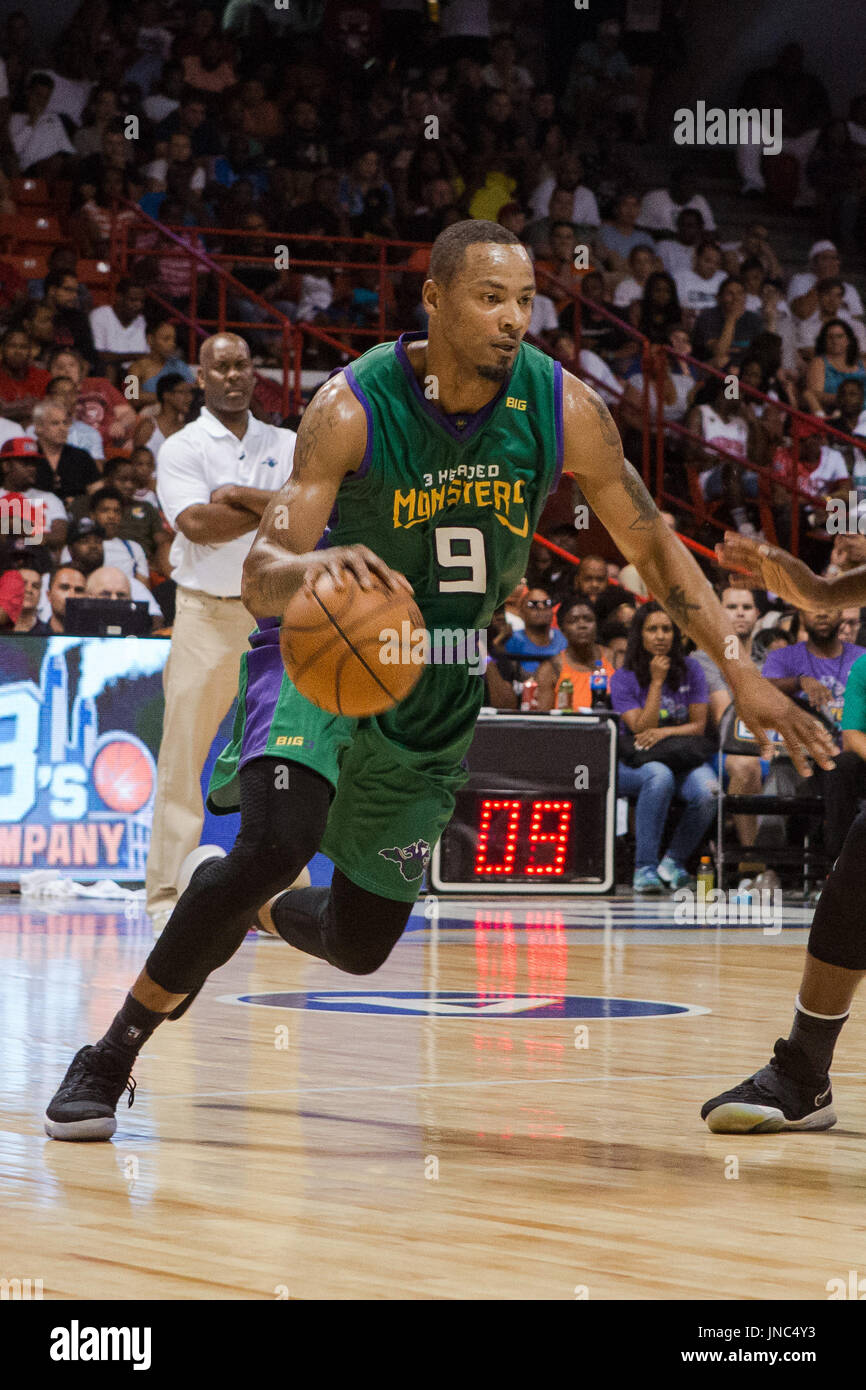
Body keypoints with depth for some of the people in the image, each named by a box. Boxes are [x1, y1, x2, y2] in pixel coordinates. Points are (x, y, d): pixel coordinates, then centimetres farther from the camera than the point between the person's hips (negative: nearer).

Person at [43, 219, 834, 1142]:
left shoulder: (563, 410, -16)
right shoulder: (353, 408, -24)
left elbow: (653, 546, -4)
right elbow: (260, 581, -30)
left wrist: (741, 673, -10)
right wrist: (314, 564, -53)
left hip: (439, 686, 4)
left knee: (362, 943, 8)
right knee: (280, 838, -32)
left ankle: (241, 903, 44)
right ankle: (109, 1060, -17)